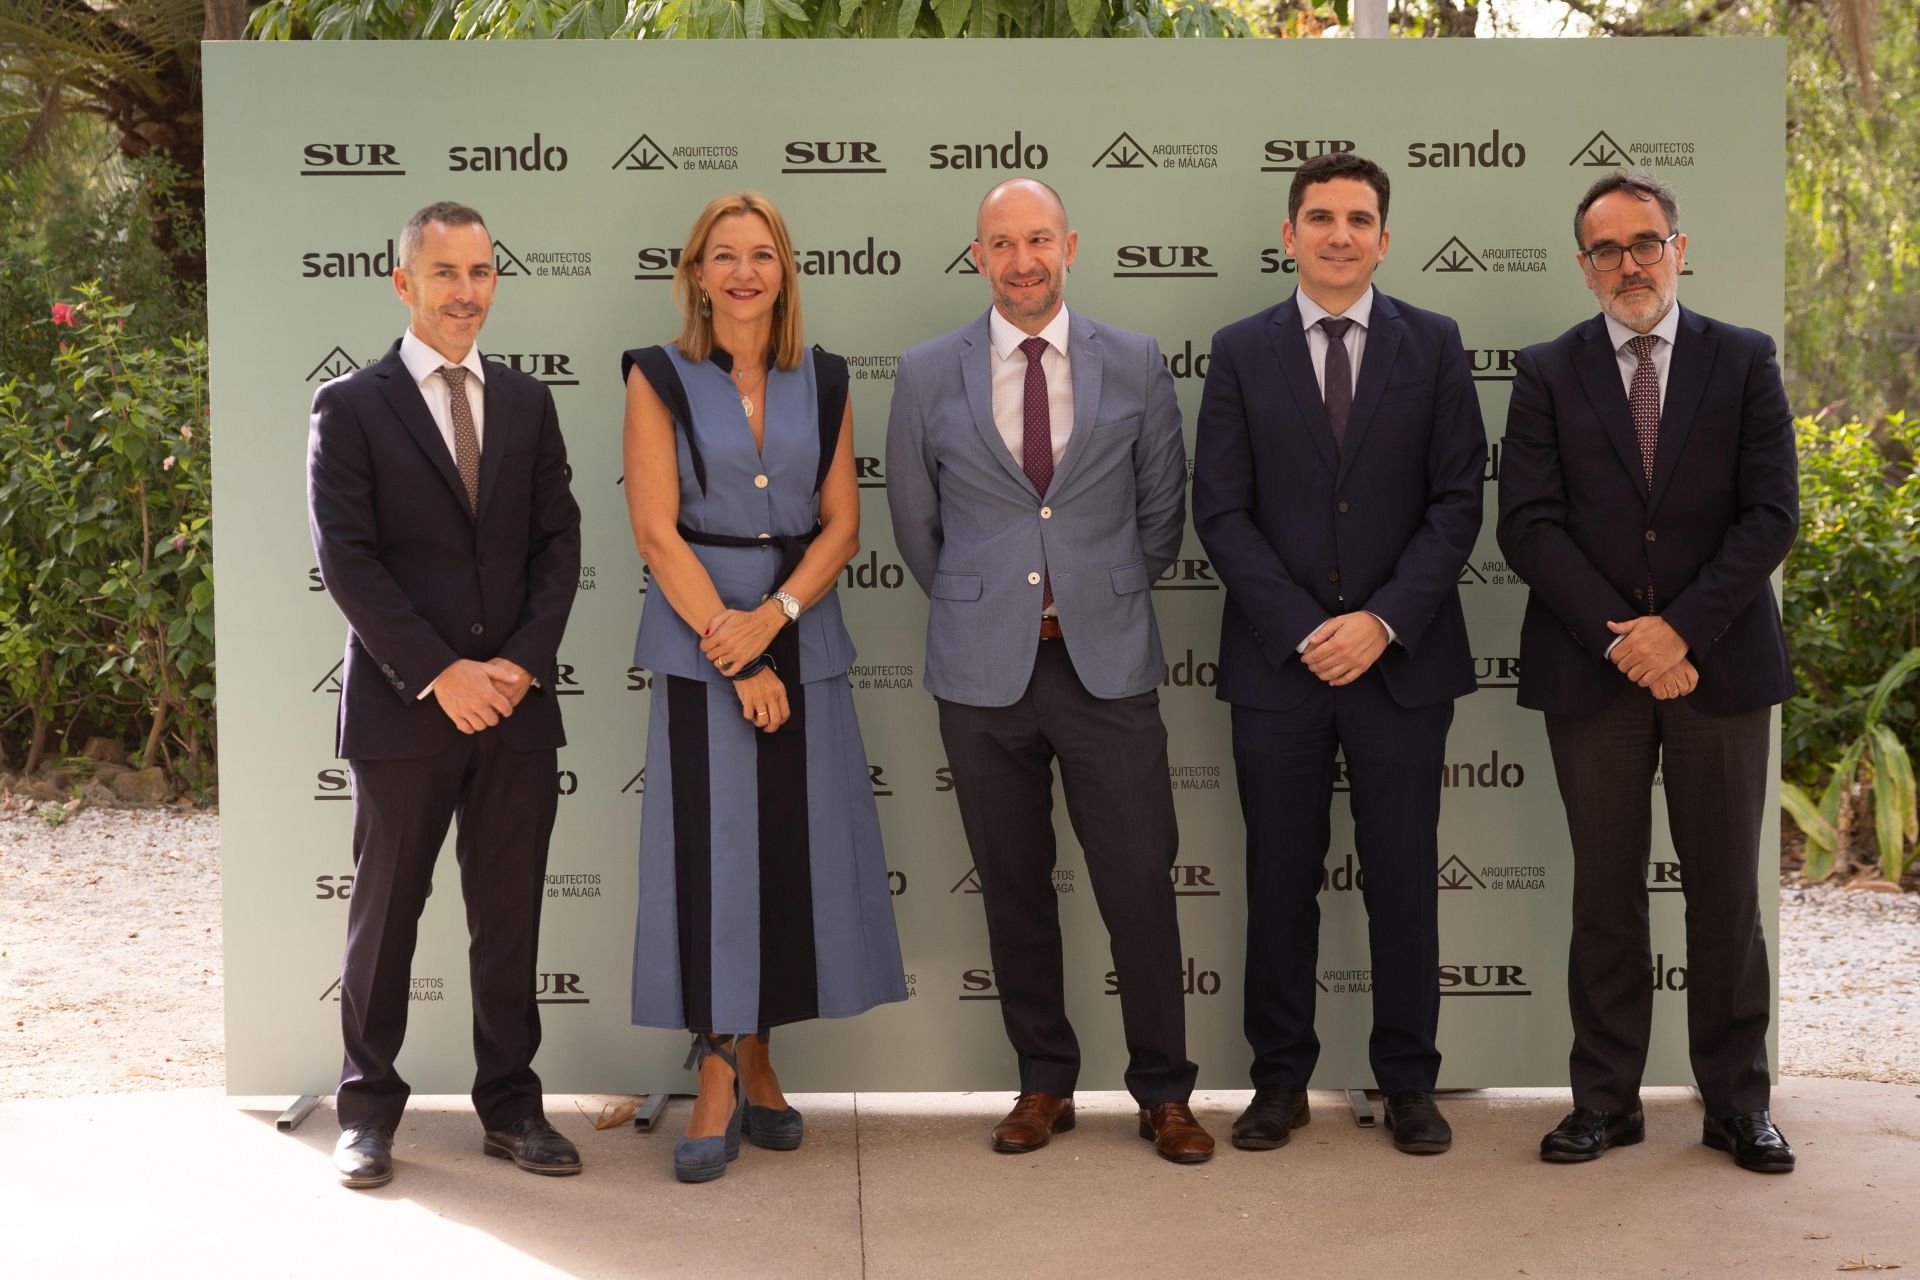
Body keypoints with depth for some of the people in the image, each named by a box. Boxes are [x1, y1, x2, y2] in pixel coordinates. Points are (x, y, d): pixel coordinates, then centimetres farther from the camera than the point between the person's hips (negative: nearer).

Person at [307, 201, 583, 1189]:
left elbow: (558, 542, 7)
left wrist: (523, 661, -7)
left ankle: (510, 1105, 19)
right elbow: (347, 559, -8)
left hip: (516, 703, 3)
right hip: (402, 706, -3)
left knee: (509, 918, 8)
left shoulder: (527, 404, 11)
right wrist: (439, 674, -14)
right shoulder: (351, 407, -1)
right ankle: (368, 1108, 19)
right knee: (384, 915, 7)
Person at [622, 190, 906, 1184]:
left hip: (802, 639, 3)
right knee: (708, 848, -4)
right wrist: (732, 650, -12)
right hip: (697, 638, -3)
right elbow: (655, 529, -6)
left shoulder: (822, 381, 9)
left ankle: (754, 1057, 18)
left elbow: (841, 523, 5)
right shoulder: (660, 380, 0)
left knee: (792, 847, 5)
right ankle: (716, 1080, 3)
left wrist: (772, 616, -11)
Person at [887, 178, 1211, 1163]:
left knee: (1139, 880, -1)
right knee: (1013, 886, 8)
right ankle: (1044, 1082, 22)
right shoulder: (927, 375, 4)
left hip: (1107, 664, -1)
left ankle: (1163, 1091, 13)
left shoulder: (1136, 364, 4)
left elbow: (1162, 508, 12)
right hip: (984, 670, 1)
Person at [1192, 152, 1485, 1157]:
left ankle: (1408, 1083, 16)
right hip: (1278, 658, 0)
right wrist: (1302, 629, -10)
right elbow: (1220, 510, 0)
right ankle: (1281, 1079, 18)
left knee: (1403, 878, 5)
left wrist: (1383, 620, -11)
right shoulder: (1241, 351, 5)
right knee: (1280, 878, 6)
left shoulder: (1433, 345, 5)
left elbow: (1457, 499, 0)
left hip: (1401, 655, 0)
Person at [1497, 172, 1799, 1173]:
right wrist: (1620, 638, -11)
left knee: (1726, 892, 7)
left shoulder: (1744, 362, 6)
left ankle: (1737, 1102, 18)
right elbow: (1527, 524, -3)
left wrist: (1682, 629, -12)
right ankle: (1605, 1101, 16)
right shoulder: (1548, 373, 6)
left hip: (1718, 666, 0)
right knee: (1605, 894, 6)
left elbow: (1771, 516, -2)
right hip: (1593, 670, 0)